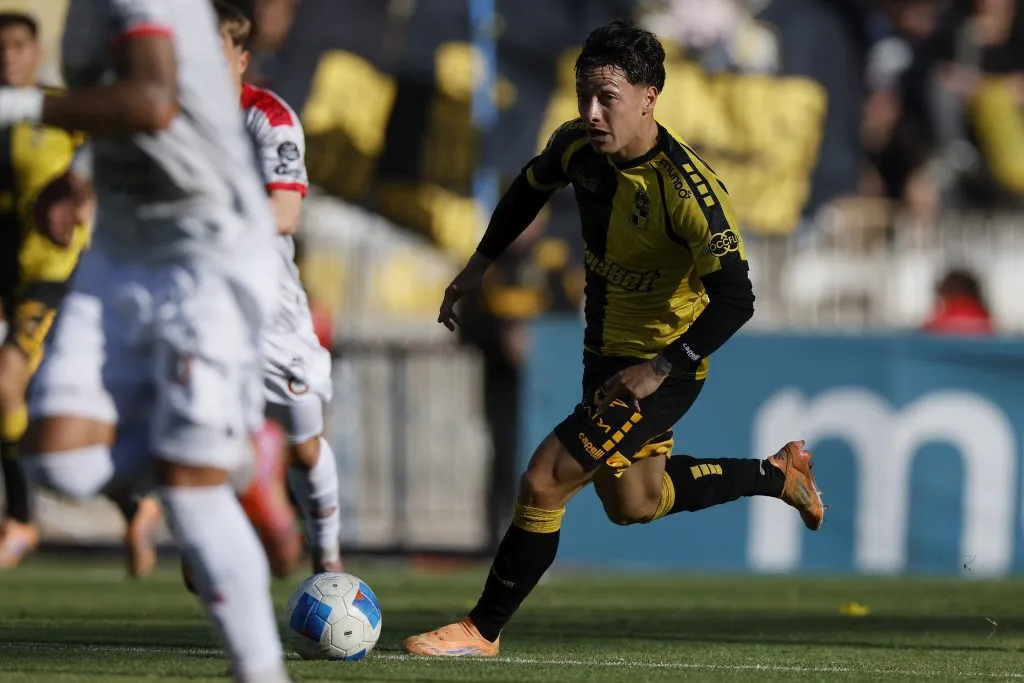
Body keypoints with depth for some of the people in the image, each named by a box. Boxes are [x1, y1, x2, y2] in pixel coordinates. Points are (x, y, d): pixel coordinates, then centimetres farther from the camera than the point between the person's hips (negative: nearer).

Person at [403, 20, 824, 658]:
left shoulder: (689, 190, -31)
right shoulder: (578, 144, -11)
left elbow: (734, 298, -31)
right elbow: (531, 187, 13)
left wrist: (659, 368, -36)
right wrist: (479, 265, 13)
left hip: (663, 367, -8)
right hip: (607, 344, 8)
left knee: (543, 482, -14)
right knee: (633, 504, 24)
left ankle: (483, 629, 3)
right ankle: (778, 473, 43)